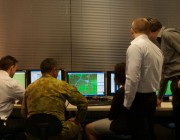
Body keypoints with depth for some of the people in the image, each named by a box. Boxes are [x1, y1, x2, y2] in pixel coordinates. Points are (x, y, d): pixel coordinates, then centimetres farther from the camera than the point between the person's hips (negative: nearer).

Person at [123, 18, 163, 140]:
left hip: (140, 98, -8)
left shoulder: (135, 46, -16)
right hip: (152, 97, 8)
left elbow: (133, 78, -22)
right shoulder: (156, 48, 9)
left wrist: (127, 102, -13)